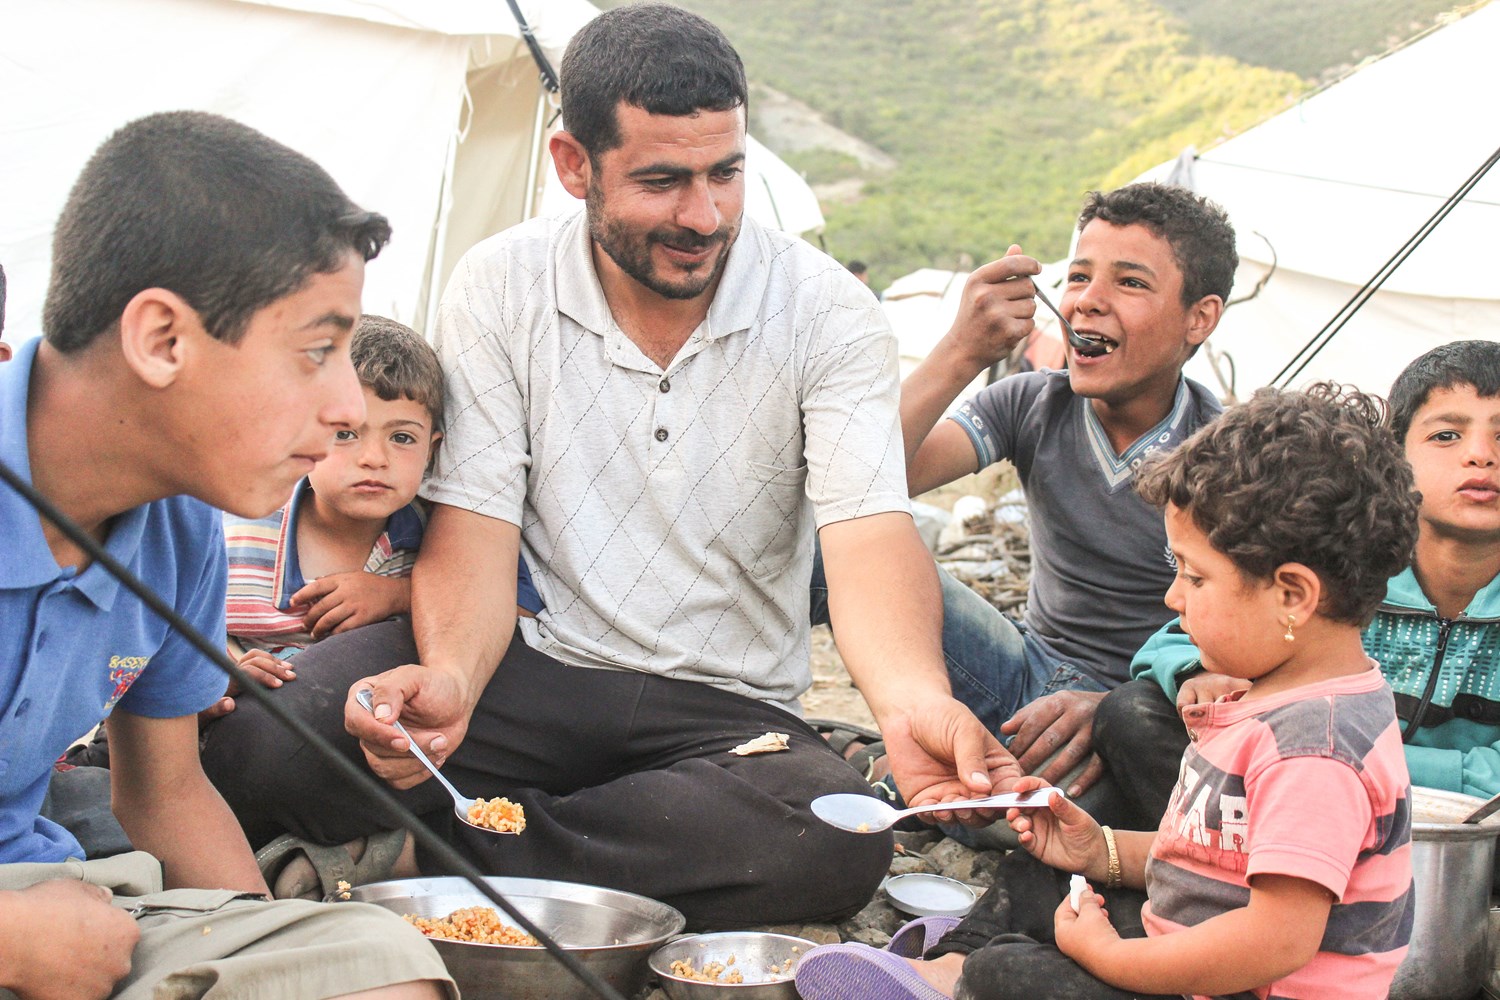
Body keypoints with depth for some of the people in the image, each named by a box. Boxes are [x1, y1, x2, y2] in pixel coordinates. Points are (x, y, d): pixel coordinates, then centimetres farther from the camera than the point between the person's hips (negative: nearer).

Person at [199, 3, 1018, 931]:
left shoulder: (828, 313, -7)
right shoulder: (501, 288, -4)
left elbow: (869, 533, -18)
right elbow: (475, 528, -7)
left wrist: (916, 703, -41)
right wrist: (449, 677, -30)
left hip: (725, 710, 1)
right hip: (533, 669, -1)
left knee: (839, 839, -35)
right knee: (257, 734, -27)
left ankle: (461, 845, -18)